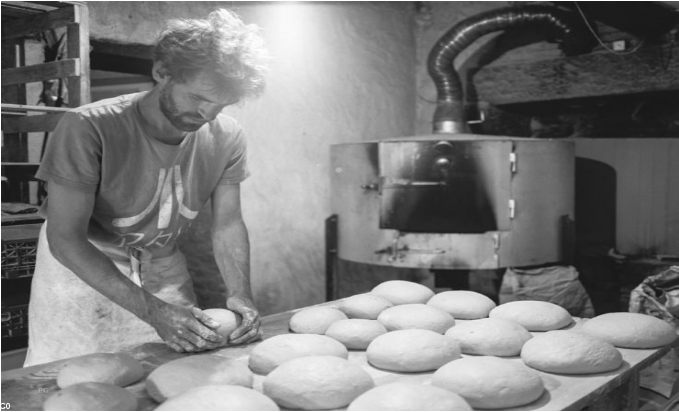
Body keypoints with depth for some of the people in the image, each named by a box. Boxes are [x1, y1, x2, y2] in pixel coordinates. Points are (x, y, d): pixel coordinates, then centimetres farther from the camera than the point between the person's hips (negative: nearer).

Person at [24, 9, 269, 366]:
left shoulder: (227, 137, -14)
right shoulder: (88, 128, -28)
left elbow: (227, 224, -6)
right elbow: (65, 238, -27)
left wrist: (240, 293, -23)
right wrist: (151, 310, -35)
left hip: (163, 266, 4)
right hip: (79, 267, -3)